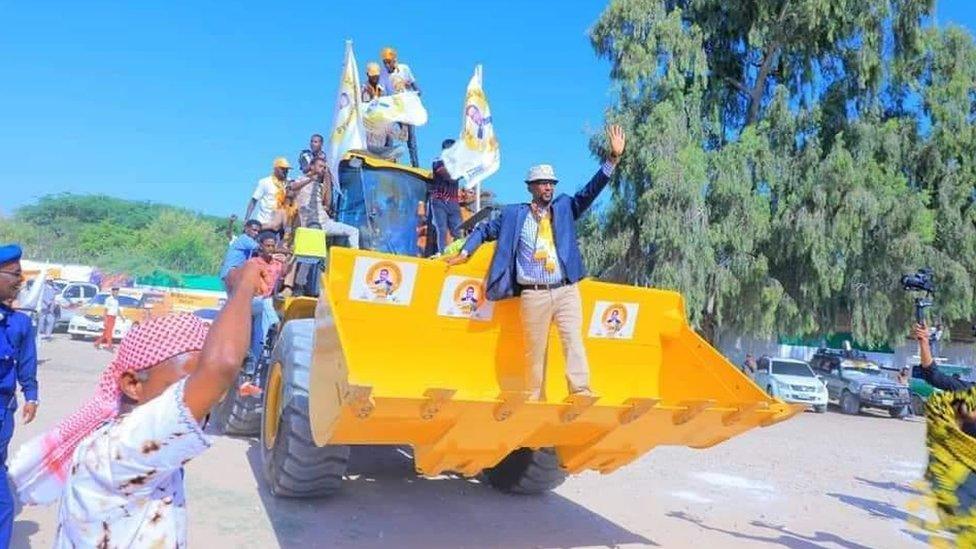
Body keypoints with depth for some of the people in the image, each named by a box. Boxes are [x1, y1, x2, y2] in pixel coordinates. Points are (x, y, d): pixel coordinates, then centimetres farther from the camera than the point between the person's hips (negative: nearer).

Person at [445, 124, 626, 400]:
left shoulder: (565, 207, 13)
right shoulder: (513, 214, 9)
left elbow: (591, 189, 3)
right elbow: (485, 229, 20)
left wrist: (613, 158, -6)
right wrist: (464, 252, 17)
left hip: (566, 291, 1)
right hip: (533, 295, -1)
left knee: (574, 341, -10)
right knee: (535, 351, 5)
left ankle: (581, 394, -13)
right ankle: (535, 399, 14)